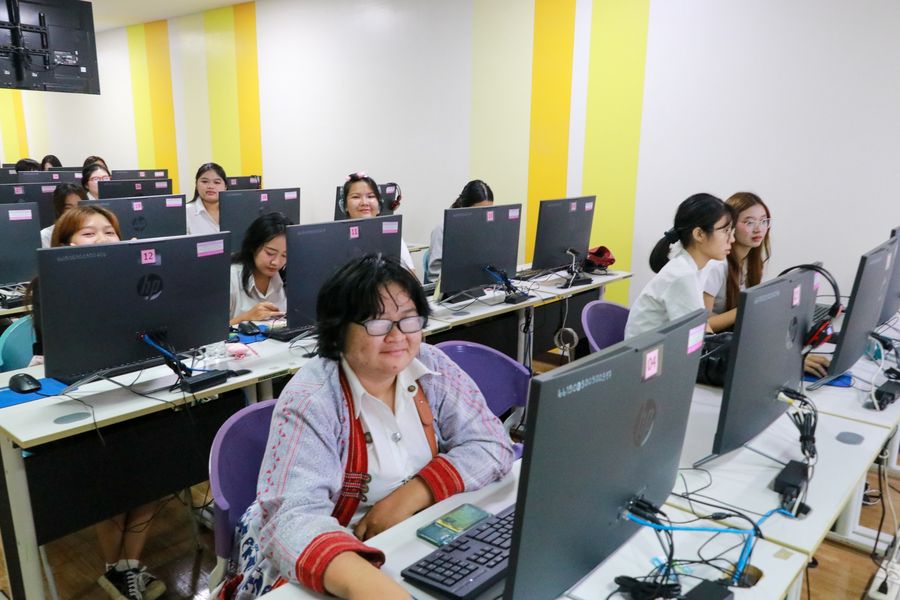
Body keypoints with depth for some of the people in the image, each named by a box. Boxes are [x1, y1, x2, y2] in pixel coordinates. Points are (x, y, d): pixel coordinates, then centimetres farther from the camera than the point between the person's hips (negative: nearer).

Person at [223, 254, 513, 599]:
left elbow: (493, 445, -8)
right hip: (325, 561, -4)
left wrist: (409, 496, -21)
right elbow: (294, 517, -31)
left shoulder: (431, 368, -7)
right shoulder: (310, 402, -20)